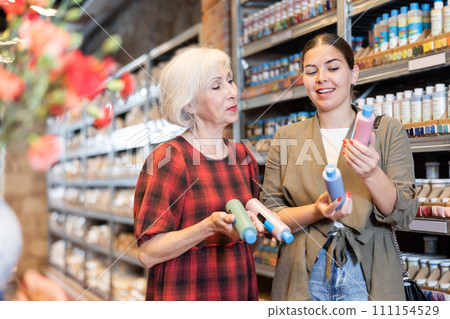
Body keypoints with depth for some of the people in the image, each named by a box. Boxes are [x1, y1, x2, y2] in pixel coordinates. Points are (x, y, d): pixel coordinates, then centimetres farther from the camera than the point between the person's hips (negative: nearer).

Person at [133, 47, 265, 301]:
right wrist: (209, 227, -29)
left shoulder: (243, 156, 5)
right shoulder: (169, 159, -13)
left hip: (239, 289, 6)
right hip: (186, 293, -6)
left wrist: (249, 226, -6)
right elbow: (148, 254, -17)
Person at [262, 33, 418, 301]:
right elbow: (271, 215, 2)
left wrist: (371, 174, -22)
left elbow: (404, 215, -5)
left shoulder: (388, 131, 1)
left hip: (367, 278, -1)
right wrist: (316, 211, -16)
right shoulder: (287, 138, 4)